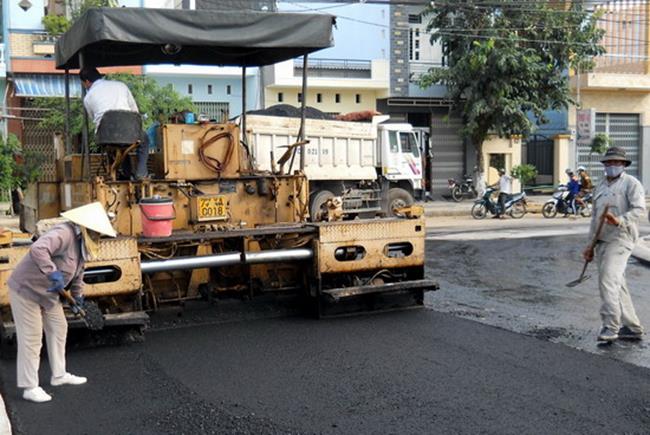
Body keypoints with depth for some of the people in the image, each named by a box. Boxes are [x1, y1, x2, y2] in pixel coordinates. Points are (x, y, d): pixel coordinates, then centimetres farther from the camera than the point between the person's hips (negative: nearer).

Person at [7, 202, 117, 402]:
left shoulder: (82, 242, 2)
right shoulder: (63, 234, -28)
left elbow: (78, 269, 17)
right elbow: (38, 249, -45)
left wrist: (78, 294, 26)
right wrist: (53, 273, -47)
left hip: (48, 292, 9)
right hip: (26, 289, -9)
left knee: (58, 328, 16)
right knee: (31, 338, -2)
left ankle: (59, 375, 30)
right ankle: (29, 388, 8)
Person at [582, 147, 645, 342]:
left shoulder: (631, 183, -2)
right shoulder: (601, 186, 20)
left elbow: (639, 208, -16)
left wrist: (620, 220, -33)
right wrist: (591, 245, 21)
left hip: (620, 238, -8)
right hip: (602, 240, 8)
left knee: (608, 280, -18)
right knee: (617, 284, 11)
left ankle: (611, 326, -16)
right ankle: (632, 328, 19)